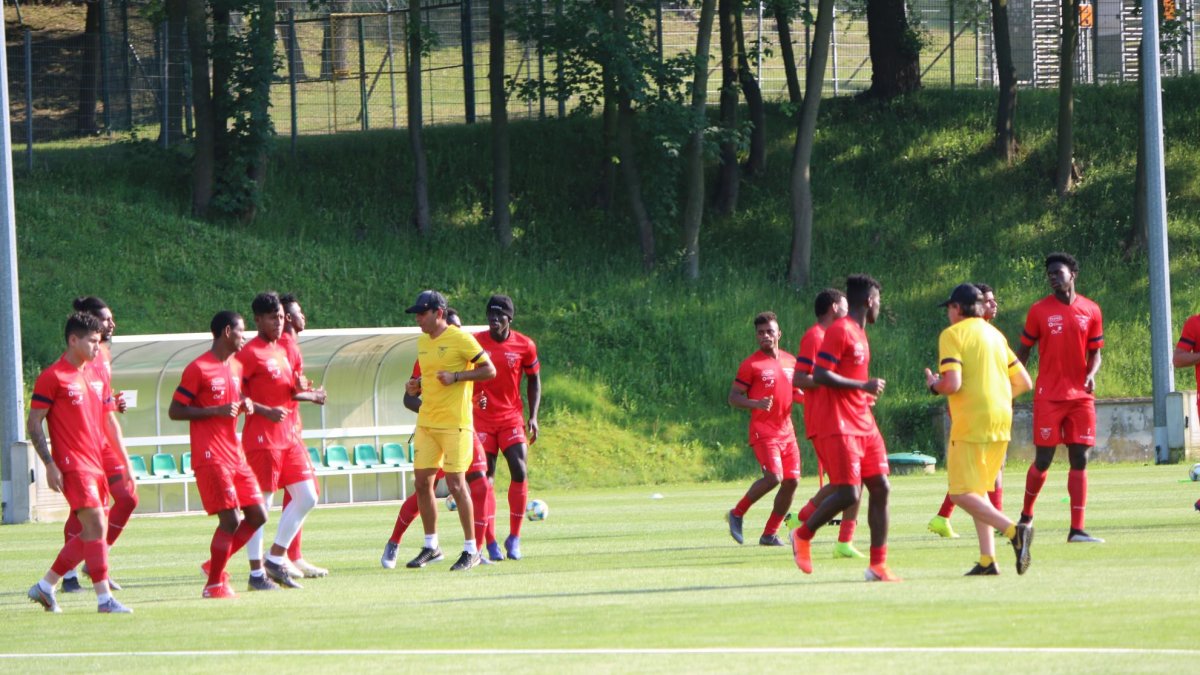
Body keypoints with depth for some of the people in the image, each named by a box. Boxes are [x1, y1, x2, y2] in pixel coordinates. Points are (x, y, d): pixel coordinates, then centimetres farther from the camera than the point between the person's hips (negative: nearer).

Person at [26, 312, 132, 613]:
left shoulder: (95, 377, 15)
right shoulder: (52, 378, -8)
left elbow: (107, 423, 22)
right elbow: (33, 424, -8)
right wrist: (50, 465, -15)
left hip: (97, 464, 8)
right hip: (72, 465, -8)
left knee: (92, 532, 8)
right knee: (96, 524, -16)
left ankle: (45, 586, 20)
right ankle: (104, 599, -15)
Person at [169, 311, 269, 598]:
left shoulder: (236, 367, 14)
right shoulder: (198, 369, -11)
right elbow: (175, 411, -11)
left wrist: (244, 405, 5)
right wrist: (217, 411, -19)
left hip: (236, 455, 8)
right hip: (210, 457, -8)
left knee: (257, 516, 5)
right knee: (230, 520, -12)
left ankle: (215, 564, 19)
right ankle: (214, 584, -1)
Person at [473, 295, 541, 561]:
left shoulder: (525, 346, -1)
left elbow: (534, 380, 11)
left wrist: (533, 416, 3)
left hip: (511, 417, 1)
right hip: (481, 419, -1)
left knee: (520, 472, -11)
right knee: (485, 478, -4)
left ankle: (514, 538, 0)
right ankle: (490, 542, 1)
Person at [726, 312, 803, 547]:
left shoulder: (790, 361, 13)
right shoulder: (751, 364, -5)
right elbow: (733, 397, -6)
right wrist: (756, 404, -24)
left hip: (786, 430, 6)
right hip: (763, 432, -6)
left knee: (791, 481, 0)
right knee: (773, 477, -21)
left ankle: (770, 534, 10)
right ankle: (737, 514, -2)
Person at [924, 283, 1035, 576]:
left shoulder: (952, 335, -5)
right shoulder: (996, 335, 17)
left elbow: (952, 384, -18)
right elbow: (1024, 382, 16)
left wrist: (933, 385, 4)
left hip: (971, 422, -7)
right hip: (1001, 422, 7)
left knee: (962, 494, -5)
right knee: (977, 491, 16)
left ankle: (1014, 531, -25)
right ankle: (987, 560, 6)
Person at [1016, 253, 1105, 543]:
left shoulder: (1091, 311, 5)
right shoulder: (1040, 310, -1)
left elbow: (1095, 353, 11)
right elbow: (1023, 350, 6)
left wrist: (1091, 375, -10)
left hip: (1080, 396, 2)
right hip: (1048, 397, -2)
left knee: (1080, 459, -2)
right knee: (1043, 459, -4)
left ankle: (1077, 529, -2)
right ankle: (1026, 516, 20)